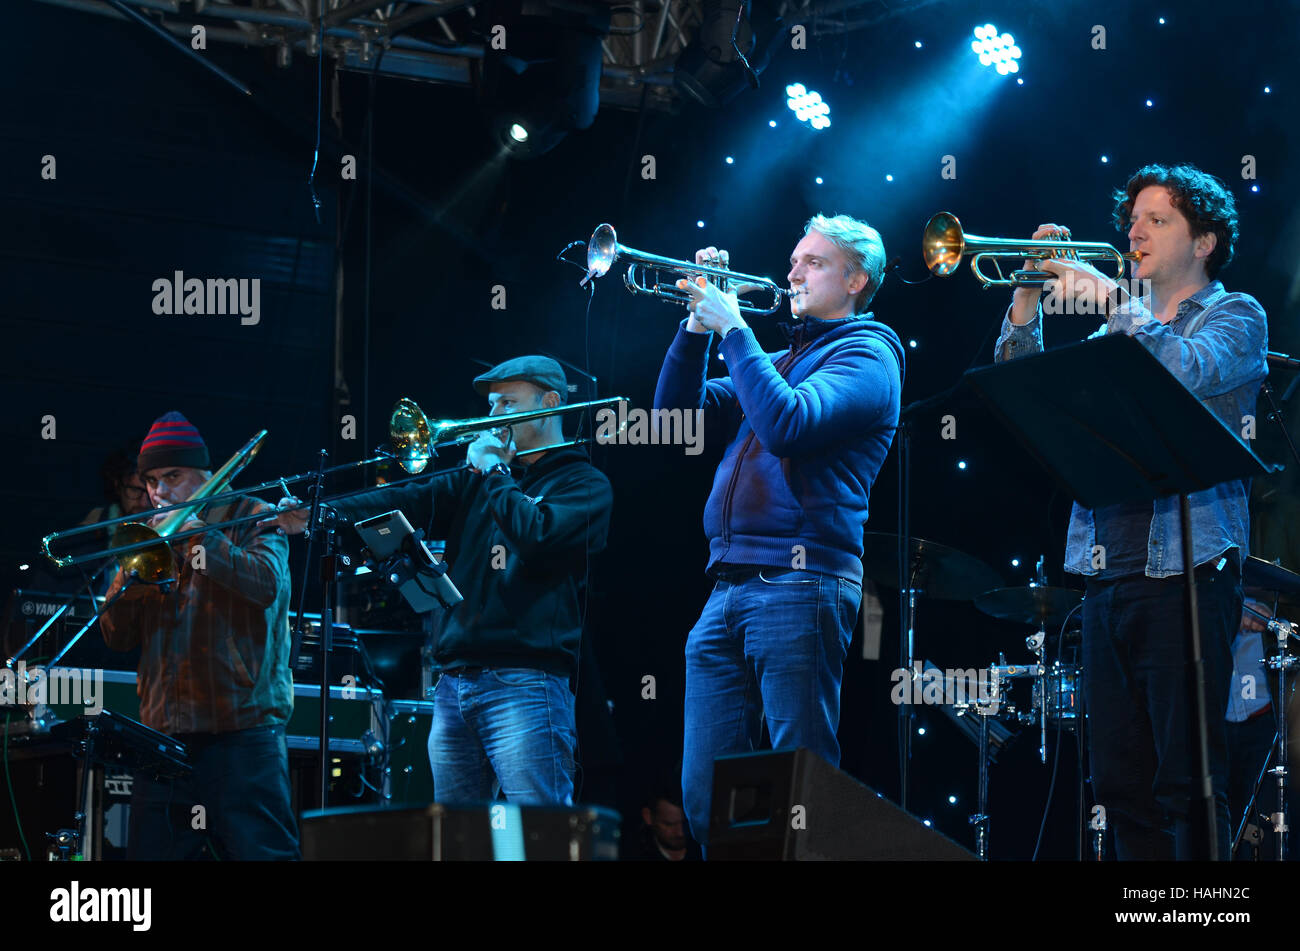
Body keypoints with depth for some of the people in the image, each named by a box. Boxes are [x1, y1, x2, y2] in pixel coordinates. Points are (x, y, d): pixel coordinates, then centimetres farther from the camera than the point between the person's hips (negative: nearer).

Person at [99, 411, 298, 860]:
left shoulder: (252, 518, 7)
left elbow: (265, 582, -13)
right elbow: (116, 636, 13)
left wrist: (195, 532, -11)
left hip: (241, 726, -5)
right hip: (164, 731, 5)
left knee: (260, 850, -9)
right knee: (149, 852, 0)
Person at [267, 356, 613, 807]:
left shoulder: (585, 484, 3)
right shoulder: (477, 481, 22)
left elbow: (538, 536, -16)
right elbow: (411, 501, 9)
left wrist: (494, 473, -2)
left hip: (522, 685, -7)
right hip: (454, 683, 7)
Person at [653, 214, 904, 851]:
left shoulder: (865, 354, 2)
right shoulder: (775, 361, 26)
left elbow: (786, 424, -16)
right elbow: (678, 412, 19)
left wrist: (732, 328, -9)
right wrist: (698, 325, 8)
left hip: (799, 584, -8)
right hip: (726, 591, 8)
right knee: (705, 793, 4)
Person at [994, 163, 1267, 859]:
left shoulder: (1234, 316, 6)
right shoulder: (1120, 331, 23)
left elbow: (1188, 370, -17)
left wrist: (1109, 297, -12)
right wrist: (1028, 298, 1)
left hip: (1184, 571, -6)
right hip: (1106, 578, 6)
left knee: (1188, 785, -10)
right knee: (1122, 784, 4)